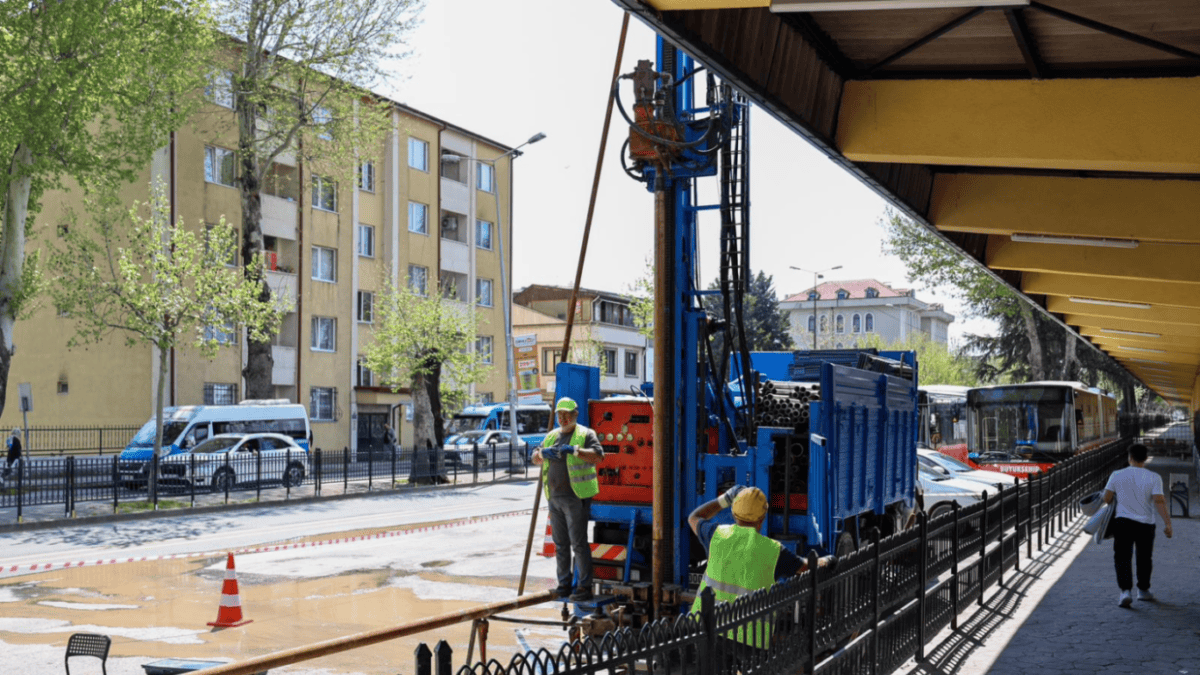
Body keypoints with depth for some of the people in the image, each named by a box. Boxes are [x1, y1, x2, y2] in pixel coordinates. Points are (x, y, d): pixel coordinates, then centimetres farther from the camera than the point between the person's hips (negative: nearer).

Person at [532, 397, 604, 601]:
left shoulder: (585, 434, -2)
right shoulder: (551, 436, 17)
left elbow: (598, 456, -18)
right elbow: (535, 459, 16)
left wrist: (574, 450, -30)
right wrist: (543, 452, -7)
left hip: (576, 497, -6)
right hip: (555, 497, 7)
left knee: (578, 543, -8)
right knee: (560, 544, 10)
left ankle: (584, 587, -3)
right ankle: (564, 585, 18)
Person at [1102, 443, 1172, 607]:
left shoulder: (1117, 475, -2)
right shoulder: (1153, 478, -5)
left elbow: (1106, 499, 3)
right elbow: (1159, 501, -15)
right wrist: (1167, 523, -16)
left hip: (1122, 521, -1)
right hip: (1145, 524, 1)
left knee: (1122, 558, 1)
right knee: (1145, 558, 17)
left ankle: (1126, 590, -17)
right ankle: (1143, 590, 30)